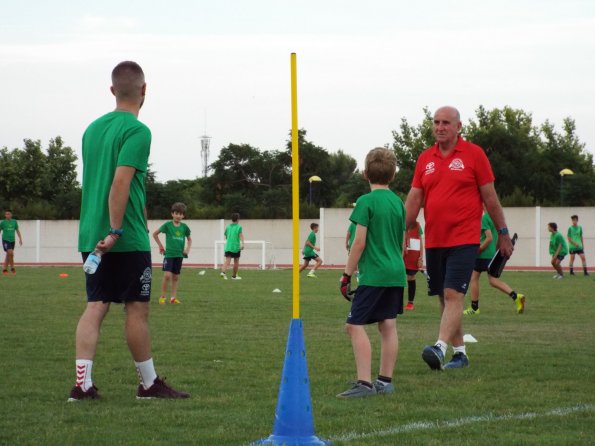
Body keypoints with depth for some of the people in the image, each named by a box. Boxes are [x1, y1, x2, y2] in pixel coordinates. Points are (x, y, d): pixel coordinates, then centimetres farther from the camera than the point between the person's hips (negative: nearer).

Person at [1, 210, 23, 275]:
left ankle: (4, 269, 16)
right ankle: (12, 268, -5)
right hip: (5, 240, -4)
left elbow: (17, 230, 13)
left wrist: (20, 239, 7)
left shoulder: (14, 222, 7)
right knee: (10, 253, -18)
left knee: (8, 255, 7)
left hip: (12, 240, 4)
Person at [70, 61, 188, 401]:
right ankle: (149, 384, 13)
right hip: (128, 239, -7)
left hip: (91, 238, 7)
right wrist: (115, 231, -21)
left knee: (96, 307, 5)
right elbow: (121, 182, -21)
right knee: (137, 309, 3)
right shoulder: (137, 131, -11)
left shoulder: (93, 128, 13)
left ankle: (83, 383, -4)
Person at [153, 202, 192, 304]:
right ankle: (162, 297, -6)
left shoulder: (184, 227, 4)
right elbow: (155, 234, 6)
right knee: (167, 275, -16)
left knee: (175, 277, 8)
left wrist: (187, 249, 3)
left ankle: (173, 298, 14)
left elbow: (189, 239, 19)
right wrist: (161, 246, 3)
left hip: (179, 255, 4)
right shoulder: (167, 225, -4)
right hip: (169, 254, -4)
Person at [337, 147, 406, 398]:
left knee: (355, 325, -5)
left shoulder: (367, 202, -10)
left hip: (373, 274, -7)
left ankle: (364, 383, -13)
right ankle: (385, 381, 11)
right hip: (396, 274, 7)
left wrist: (347, 274, -6)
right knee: (388, 326, 9)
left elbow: (359, 242, -12)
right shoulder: (398, 202, 11)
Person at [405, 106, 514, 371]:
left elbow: (490, 197, 1)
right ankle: (460, 352, 18)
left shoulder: (473, 154, -2)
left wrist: (503, 233, 4)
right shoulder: (425, 159, 10)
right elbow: (413, 200, 10)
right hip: (433, 240, 5)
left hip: (463, 239, -5)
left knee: (453, 294, -16)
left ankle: (440, 348, -27)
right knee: (444, 298, 9)